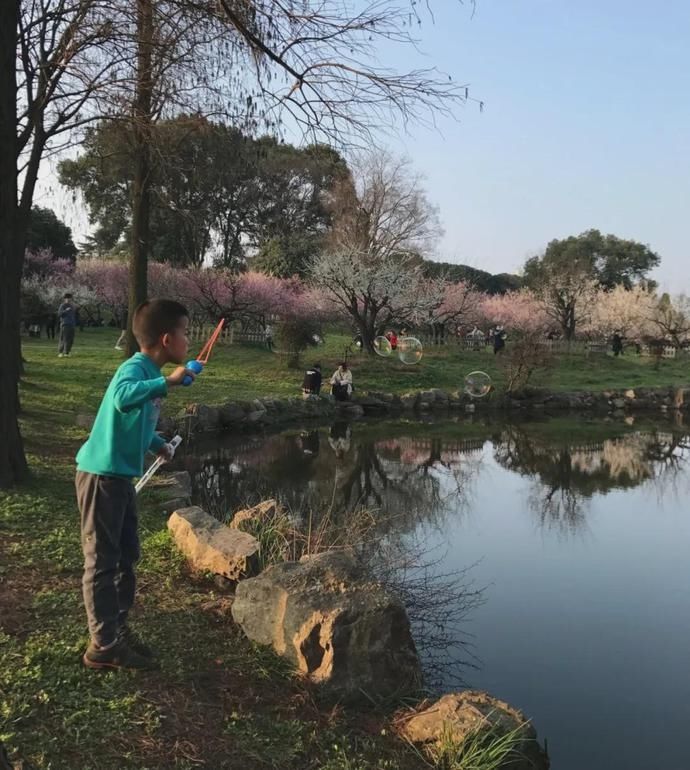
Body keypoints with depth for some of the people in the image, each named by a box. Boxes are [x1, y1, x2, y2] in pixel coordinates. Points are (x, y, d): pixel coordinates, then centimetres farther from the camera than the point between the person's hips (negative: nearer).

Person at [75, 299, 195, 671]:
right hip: (101, 475, -10)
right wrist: (168, 381, -41)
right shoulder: (135, 368, -19)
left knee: (126, 556, 18)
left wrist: (158, 444, 11)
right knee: (102, 561, 0)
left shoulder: (150, 373, 8)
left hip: (121, 476, 10)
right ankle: (104, 646, 11)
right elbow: (122, 396, -42)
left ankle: (118, 628, 32)